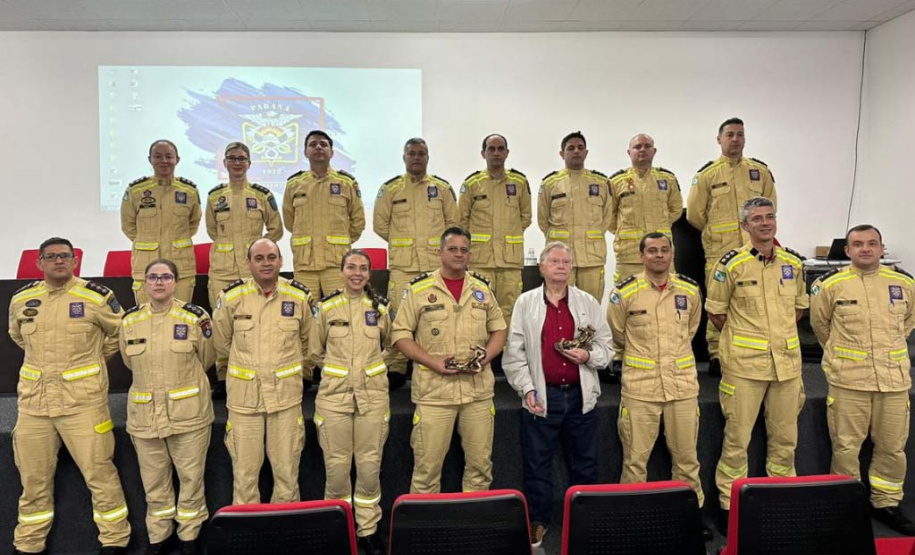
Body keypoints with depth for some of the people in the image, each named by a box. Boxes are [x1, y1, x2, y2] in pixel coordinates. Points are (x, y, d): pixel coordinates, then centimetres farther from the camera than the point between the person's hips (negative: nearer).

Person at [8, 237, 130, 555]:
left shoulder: (96, 297, -6)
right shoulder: (21, 300, 7)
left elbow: (120, 332, 8)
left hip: (82, 400, -4)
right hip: (33, 401, 4)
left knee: (98, 472, 0)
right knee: (33, 477, 14)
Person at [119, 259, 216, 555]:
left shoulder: (195, 317, -7)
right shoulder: (129, 320, 1)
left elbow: (206, 359, 6)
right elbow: (130, 361, 17)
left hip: (189, 413, -2)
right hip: (144, 414, 2)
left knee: (191, 477, 7)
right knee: (153, 481, 13)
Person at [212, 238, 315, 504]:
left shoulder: (300, 296, -2)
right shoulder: (232, 296, -4)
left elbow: (308, 340, 14)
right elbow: (222, 343, 11)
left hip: (286, 394, 1)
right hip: (244, 395, 0)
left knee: (287, 470, 8)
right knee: (244, 470, 8)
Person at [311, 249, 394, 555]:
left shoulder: (380, 307, 3)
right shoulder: (326, 306, 0)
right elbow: (316, 350, 11)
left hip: (373, 395, 1)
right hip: (334, 394, 0)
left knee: (370, 466, 5)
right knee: (336, 466, 4)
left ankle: (368, 529, 22)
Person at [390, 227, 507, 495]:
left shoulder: (482, 288, 10)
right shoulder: (419, 288, -2)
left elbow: (498, 328, 16)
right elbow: (400, 332, -2)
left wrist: (487, 357, -3)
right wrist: (431, 361, -13)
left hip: (479, 388, 4)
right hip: (434, 389, -3)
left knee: (480, 462, 12)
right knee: (427, 463, 3)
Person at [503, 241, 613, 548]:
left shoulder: (588, 302, 7)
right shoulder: (525, 302, 2)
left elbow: (606, 347, 9)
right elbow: (514, 352, 0)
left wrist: (588, 356, -12)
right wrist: (527, 389, -8)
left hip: (580, 396, 2)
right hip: (542, 397, -2)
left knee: (585, 464, 13)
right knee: (537, 464, 7)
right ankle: (537, 522, 23)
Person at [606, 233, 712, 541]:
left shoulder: (690, 290, 5)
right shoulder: (625, 292, -7)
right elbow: (616, 335, 7)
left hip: (683, 384, 3)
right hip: (640, 386, -3)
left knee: (686, 456, 14)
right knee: (635, 458, 4)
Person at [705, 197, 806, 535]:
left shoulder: (794, 263, 6)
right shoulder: (731, 264, -7)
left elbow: (799, 305, 20)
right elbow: (715, 311, 1)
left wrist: (780, 331, 12)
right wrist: (741, 338, 3)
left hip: (787, 362, 4)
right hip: (744, 364, -4)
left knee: (785, 437, 14)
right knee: (737, 438, 2)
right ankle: (729, 504, 16)